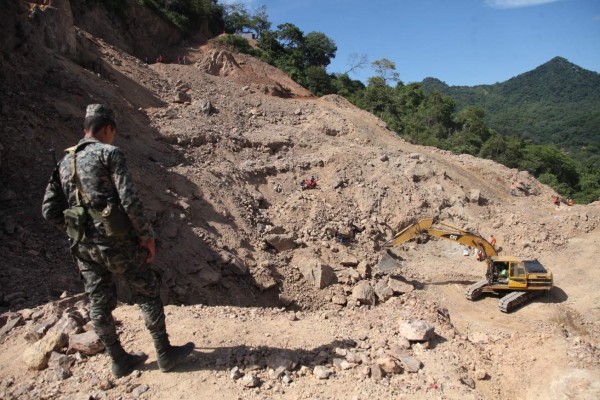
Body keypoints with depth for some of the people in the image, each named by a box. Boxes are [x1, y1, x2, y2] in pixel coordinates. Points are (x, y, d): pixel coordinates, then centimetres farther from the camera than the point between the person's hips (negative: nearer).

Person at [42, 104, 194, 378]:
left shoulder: (64, 163, 11)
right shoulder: (109, 153, -9)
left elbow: (49, 211, 10)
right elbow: (130, 200, -19)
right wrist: (147, 235, -11)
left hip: (83, 247, 7)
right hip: (116, 242, -7)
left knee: (99, 304, 15)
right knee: (147, 294, 7)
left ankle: (119, 361, 29)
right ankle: (165, 353, 18)